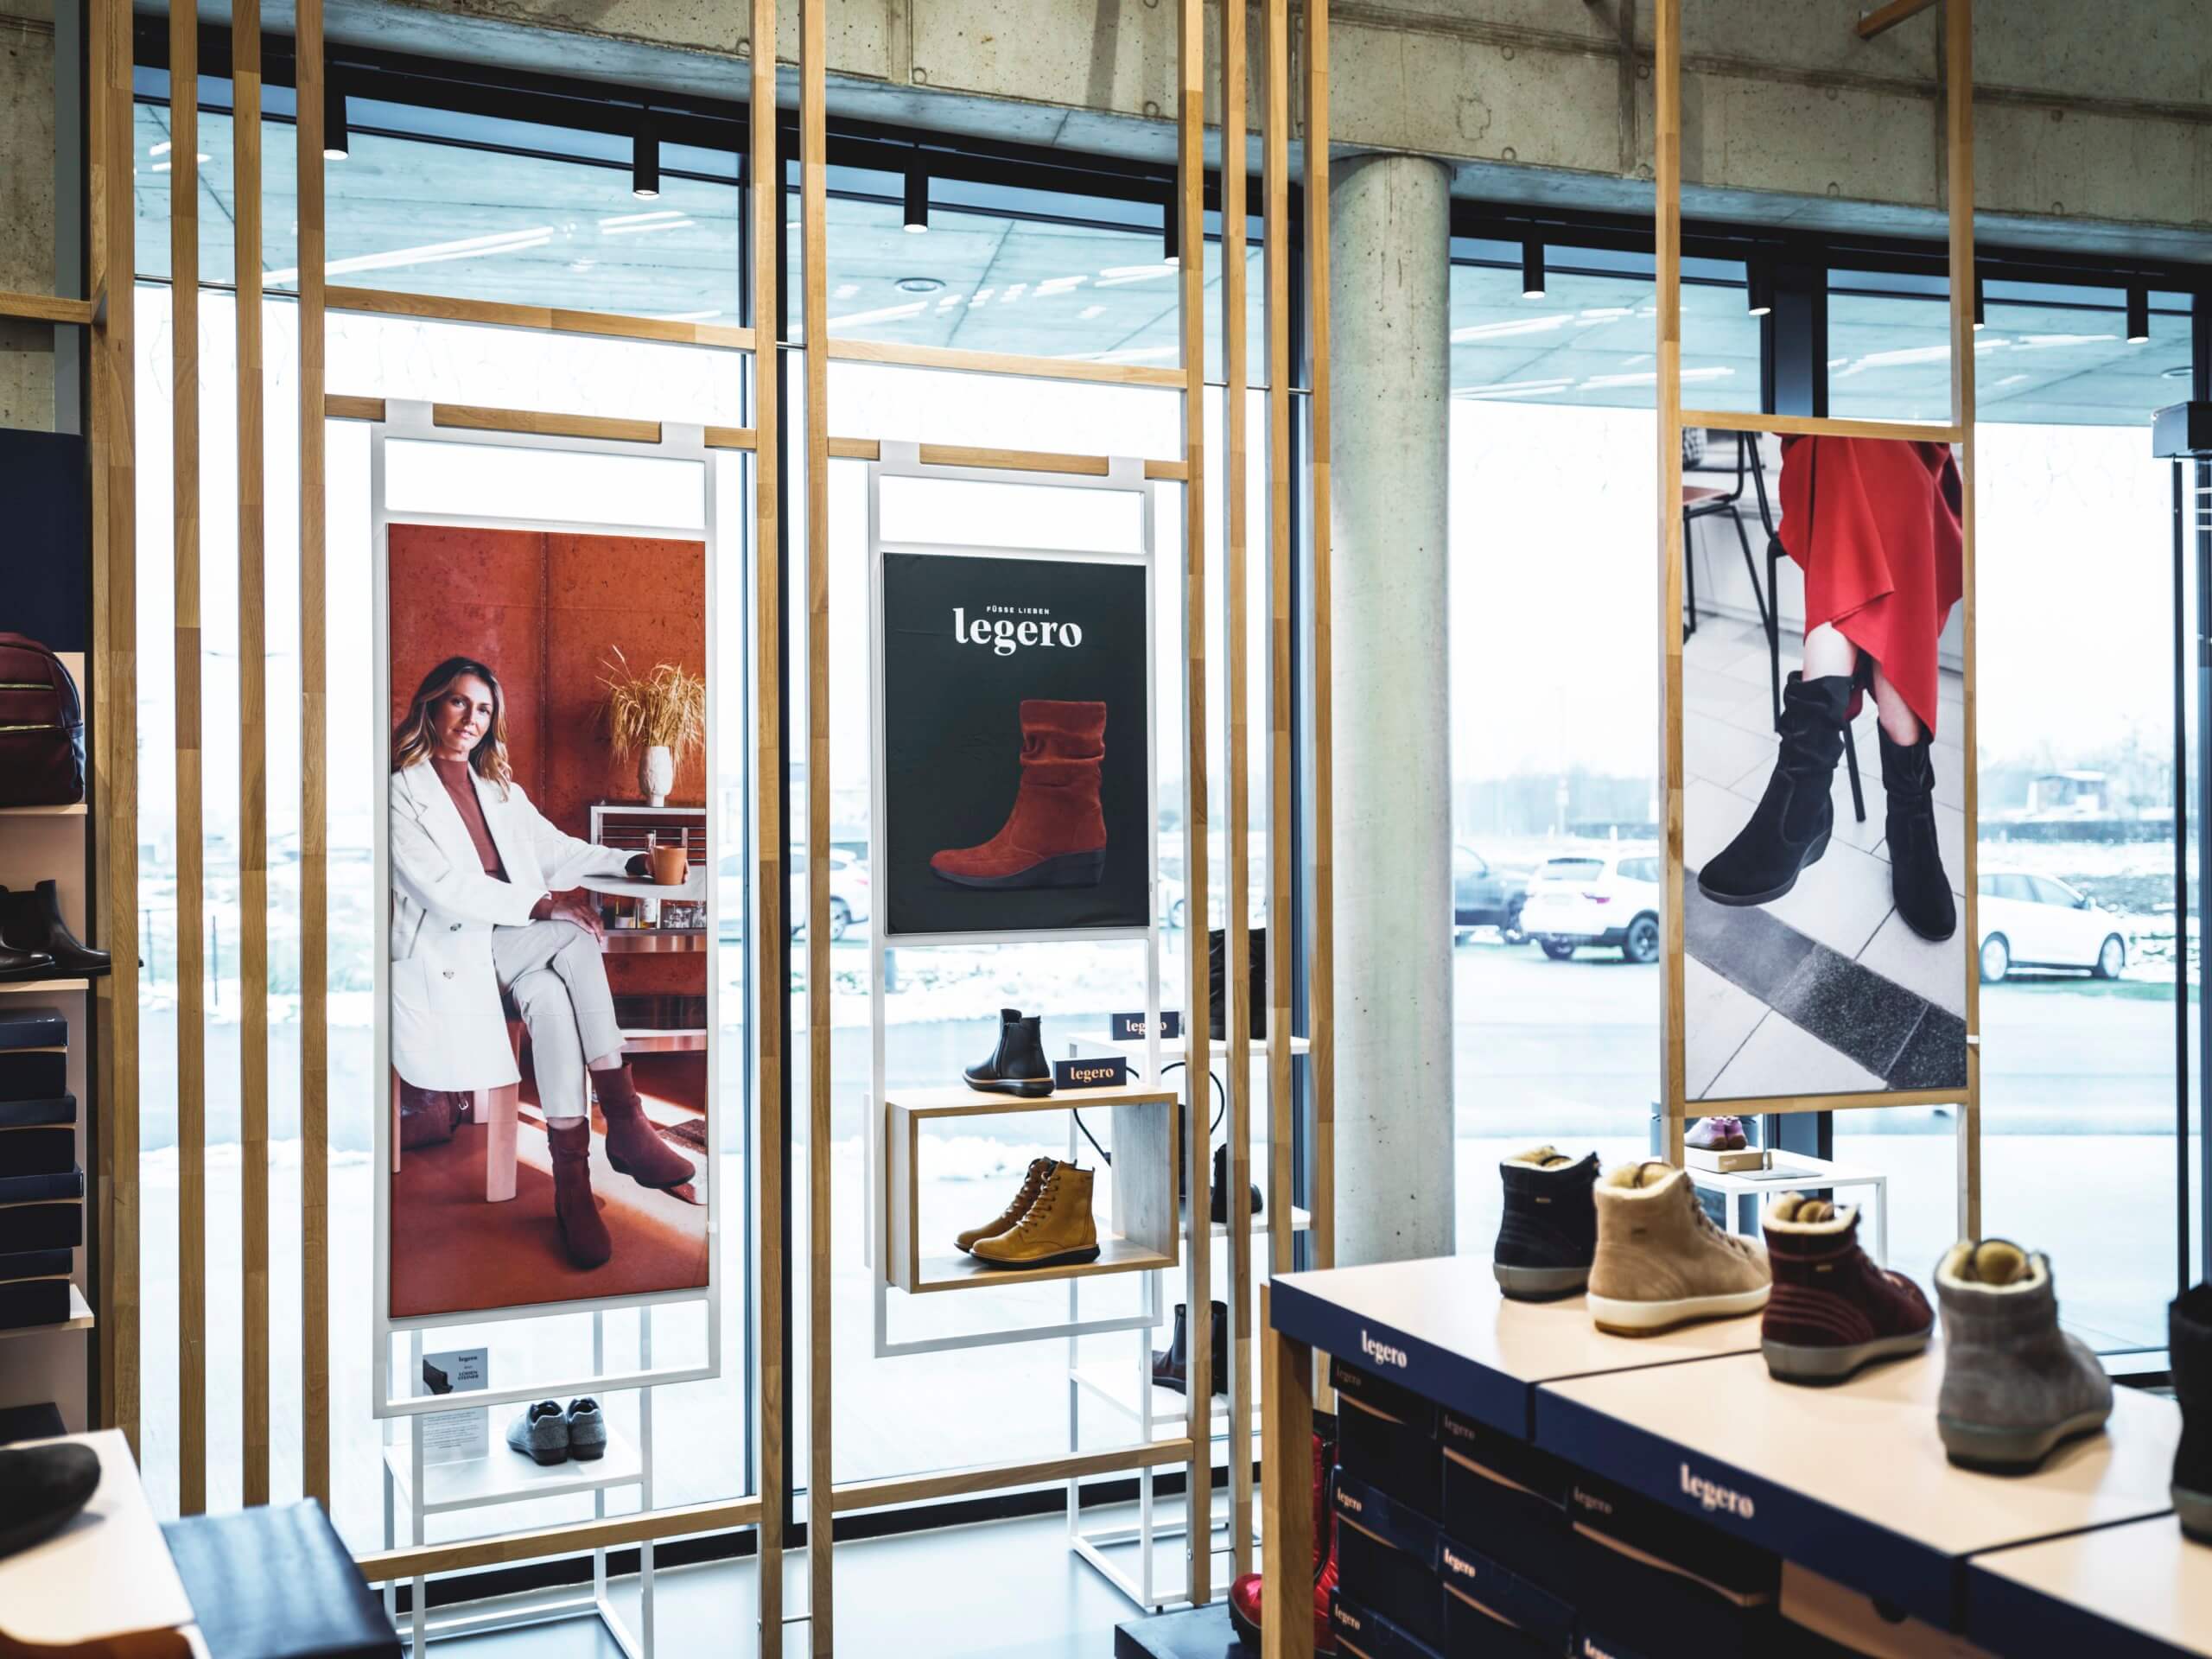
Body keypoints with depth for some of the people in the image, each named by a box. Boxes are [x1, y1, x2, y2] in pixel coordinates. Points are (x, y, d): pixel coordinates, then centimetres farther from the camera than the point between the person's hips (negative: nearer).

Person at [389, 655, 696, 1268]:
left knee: (550, 997, -31)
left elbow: (555, 848, 21)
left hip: (506, 943, 6)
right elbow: (442, 885, -14)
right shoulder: (402, 790, -2)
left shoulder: (499, 787, 20)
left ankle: (573, 1179, -32)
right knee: (576, 936, -31)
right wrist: (541, 904, -21)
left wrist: (629, 862, 5)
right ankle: (624, 1123, -30)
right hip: (444, 951, -5)